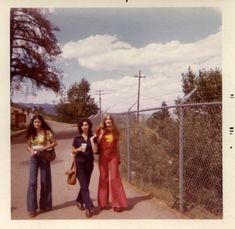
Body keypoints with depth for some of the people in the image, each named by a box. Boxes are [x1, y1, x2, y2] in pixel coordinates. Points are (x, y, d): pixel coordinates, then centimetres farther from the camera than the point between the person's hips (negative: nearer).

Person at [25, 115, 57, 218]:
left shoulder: (47, 132, -5)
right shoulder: (31, 133, 6)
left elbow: (55, 143, -4)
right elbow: (28, 146, 12)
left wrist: (45, 148, -17)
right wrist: (31, 150, -11)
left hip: (44, 157, -2)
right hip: (34, 158, 2)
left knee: (45, 181, 7)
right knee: (32, 181, -4)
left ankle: (45, 205, 23)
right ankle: (32, 208, 3)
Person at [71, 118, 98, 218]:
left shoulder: (92, 137, 1)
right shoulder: (77, 138, -3)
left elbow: (95, 150, -9)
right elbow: (73, 151, 3)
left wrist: (92, 140, -15)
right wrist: (79, 149, -17)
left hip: (89, 163, 3)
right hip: (80, 163, -3)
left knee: (85, 185, 15)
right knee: (84, 186, -8)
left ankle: (79, 201, 37)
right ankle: (89, 207, -7)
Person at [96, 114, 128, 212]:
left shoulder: (114, 131, 4)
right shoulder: (100, 130, -1)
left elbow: (116, 145, 9)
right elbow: (96, 144, -4)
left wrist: (118, 158, 9)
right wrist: (101, 134, -14)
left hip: (113, 156, 1)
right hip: (103, 156, 0)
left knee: (114, 178, 0)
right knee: (103, 178, 6)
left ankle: (117, 203, 8)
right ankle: (104, 203, 18)